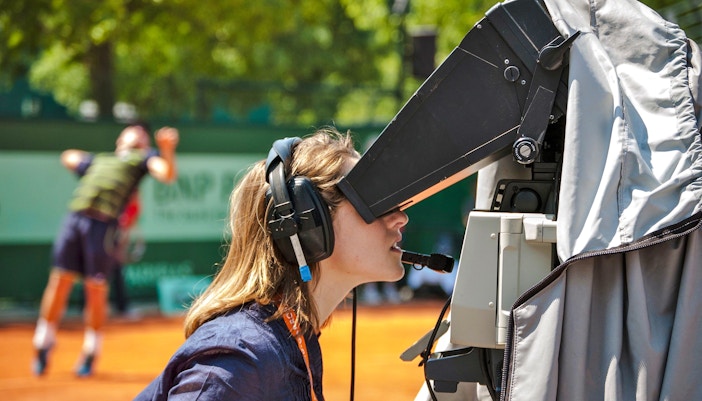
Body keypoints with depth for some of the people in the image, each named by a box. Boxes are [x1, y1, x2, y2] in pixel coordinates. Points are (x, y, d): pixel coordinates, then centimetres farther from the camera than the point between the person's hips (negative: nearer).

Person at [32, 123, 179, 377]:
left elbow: (167, 174, 1)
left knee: (95, 288, -3)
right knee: (61, 280, 1)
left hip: (105, 222, -3)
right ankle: (43, 346, 12)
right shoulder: (97, 160, 31)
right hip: (75, 216, 3)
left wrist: (167, 151, -15)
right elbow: (68, 156, 49)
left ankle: (90, 354, 10)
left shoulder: (144, 157, 20)